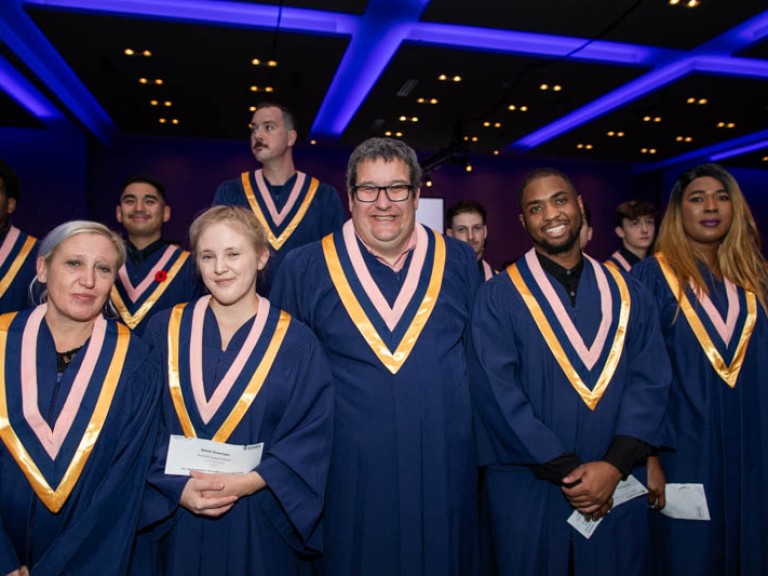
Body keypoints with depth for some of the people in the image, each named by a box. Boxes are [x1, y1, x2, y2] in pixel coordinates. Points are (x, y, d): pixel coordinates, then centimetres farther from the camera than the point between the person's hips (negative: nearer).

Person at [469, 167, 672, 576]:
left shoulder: (628, 293, 5)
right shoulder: (498, 297, -6)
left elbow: (651, 381, -1)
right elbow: (496, 391, -12)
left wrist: (615, 465, -13)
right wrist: (566, 470, -14)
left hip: (616, 491, 3)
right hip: (527, 494, -2)